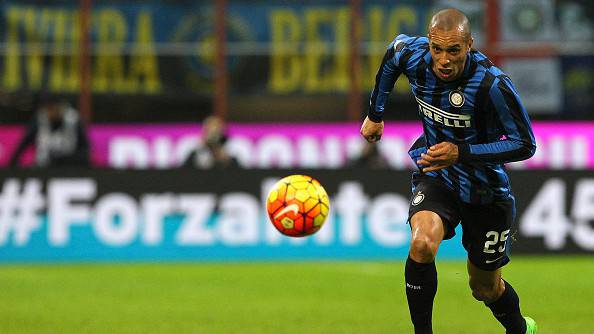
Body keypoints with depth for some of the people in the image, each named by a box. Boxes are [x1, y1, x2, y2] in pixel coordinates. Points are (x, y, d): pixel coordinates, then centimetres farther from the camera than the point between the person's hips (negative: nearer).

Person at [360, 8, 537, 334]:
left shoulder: (493, 84, -30)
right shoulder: (412, 55, -17)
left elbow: (525, 145, -22)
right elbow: (392, 53, 9)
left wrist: (461, 154, -32)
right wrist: (375, 114, 16)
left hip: (485, 191, -2)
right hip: (435, 176, 2)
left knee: (485, 288, 14)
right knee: (422, 244, -30)